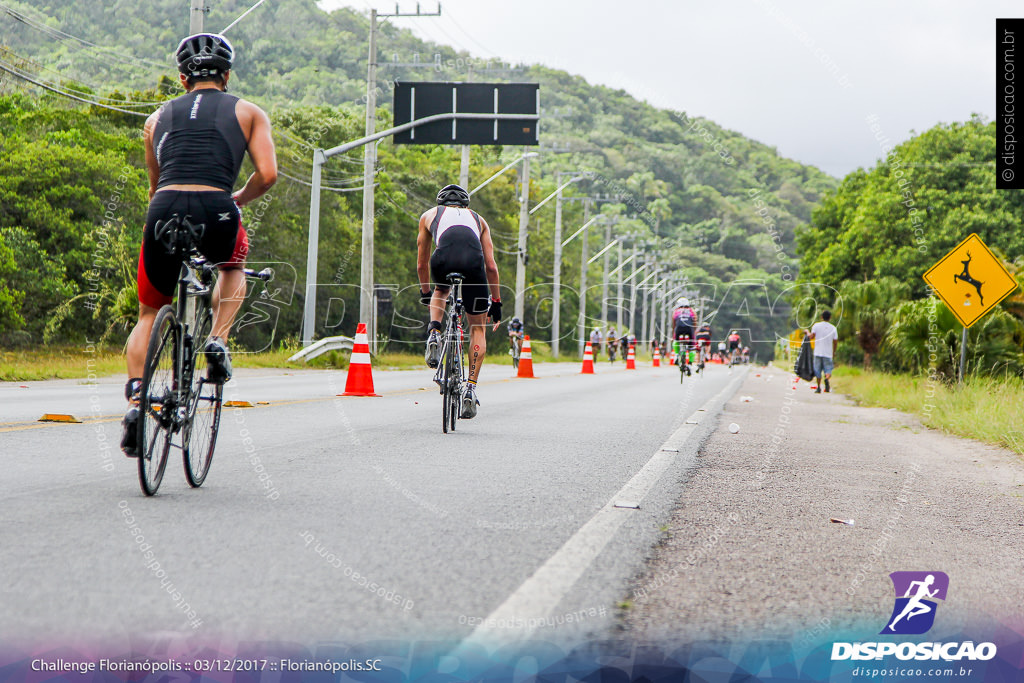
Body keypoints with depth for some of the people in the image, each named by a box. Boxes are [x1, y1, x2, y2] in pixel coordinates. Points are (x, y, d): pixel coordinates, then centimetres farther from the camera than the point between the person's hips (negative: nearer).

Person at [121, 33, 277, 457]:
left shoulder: (159, 117, 24)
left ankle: (134, 401, 1)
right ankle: (218, 342, 11)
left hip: (165, 211, 2)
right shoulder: (248, 113, 17)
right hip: (216, 212, -2)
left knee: (149, 314, 21)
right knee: (233, 267, 35)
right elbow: (267, 174, 4)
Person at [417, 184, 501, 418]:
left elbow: (421, 264, 40)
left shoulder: (429, 215, 36)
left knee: (440, 290, 38)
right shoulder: (478, 219, 37)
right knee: (477, 328, 16)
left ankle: (434, 333, 13)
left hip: (444, 259, 0)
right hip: (473, 260, 0)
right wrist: (496, 301, 36)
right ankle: (471, 388, 6)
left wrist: (425, 292, 55)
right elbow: (490, 266, 30)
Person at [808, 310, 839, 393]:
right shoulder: (833, 328, 4)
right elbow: (835, 342, 4)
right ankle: (827, 379, -30)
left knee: (818, 370, 8)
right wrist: (834, 352, 18)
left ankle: (819, 387, 8)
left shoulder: (816, 326, -1)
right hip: (828, 353, 0)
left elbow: (812, 337, -7)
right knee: (828, 369, 2)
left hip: (818, 352, 0)